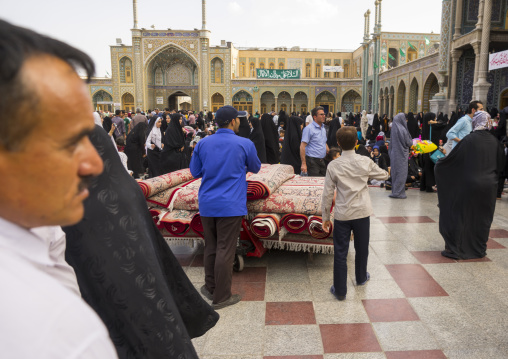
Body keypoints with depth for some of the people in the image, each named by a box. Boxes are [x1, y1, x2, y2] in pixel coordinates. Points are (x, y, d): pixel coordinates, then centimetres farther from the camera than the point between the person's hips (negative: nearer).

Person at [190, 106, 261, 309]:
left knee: (210, 247, 17)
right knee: (225, 251, 2)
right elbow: (255, 168, 12)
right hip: (230, 205, -4)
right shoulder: (245, 144, -5)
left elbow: (195, 172, 12)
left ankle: (210, 287, 32)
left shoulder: (203, 143, 4)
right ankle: (221, 297, 12)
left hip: (206, 204, 5)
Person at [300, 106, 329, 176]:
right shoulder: (309, 128, -10)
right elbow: (302, 146, -15)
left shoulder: (323, 128, 15)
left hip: (322, 161, 8)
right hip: (312, 161, -8)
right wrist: (303, 164, -20)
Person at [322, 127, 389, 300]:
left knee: (340, 252, 6)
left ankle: (340, 290, 12)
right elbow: (383, 176, 10)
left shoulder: (333, 166, -11)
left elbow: (328, 194, -9)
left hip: (342, 214, -2)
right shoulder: (365, 162, -7)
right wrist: (387, 171, 35)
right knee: (361, 248, 22)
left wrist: (325, 217, 1)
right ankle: (361, 277, 44)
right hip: (362, 212, 2)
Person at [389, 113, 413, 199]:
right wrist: (412, 141, 11)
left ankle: (395, 191, 22)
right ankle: (398, 192, 3)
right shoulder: (403, 130, -18)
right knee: (401, 173, 1)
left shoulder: (394, 129, 2)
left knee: (395, 172, 14)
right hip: (402, 154, -7)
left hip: (394, 153, 7)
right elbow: (408, 143, -11)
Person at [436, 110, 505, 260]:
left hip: (468, 185, -4)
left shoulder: (468, 140, -13)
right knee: (482, 218, 15)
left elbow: (452, 158, -10)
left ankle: (455, 249, 9)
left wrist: (439, 163, 8)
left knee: (460, 216, 5)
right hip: (489, 186, 5)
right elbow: (501, 164, 11)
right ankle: (479, 249, 27)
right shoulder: (494, 141, 1)